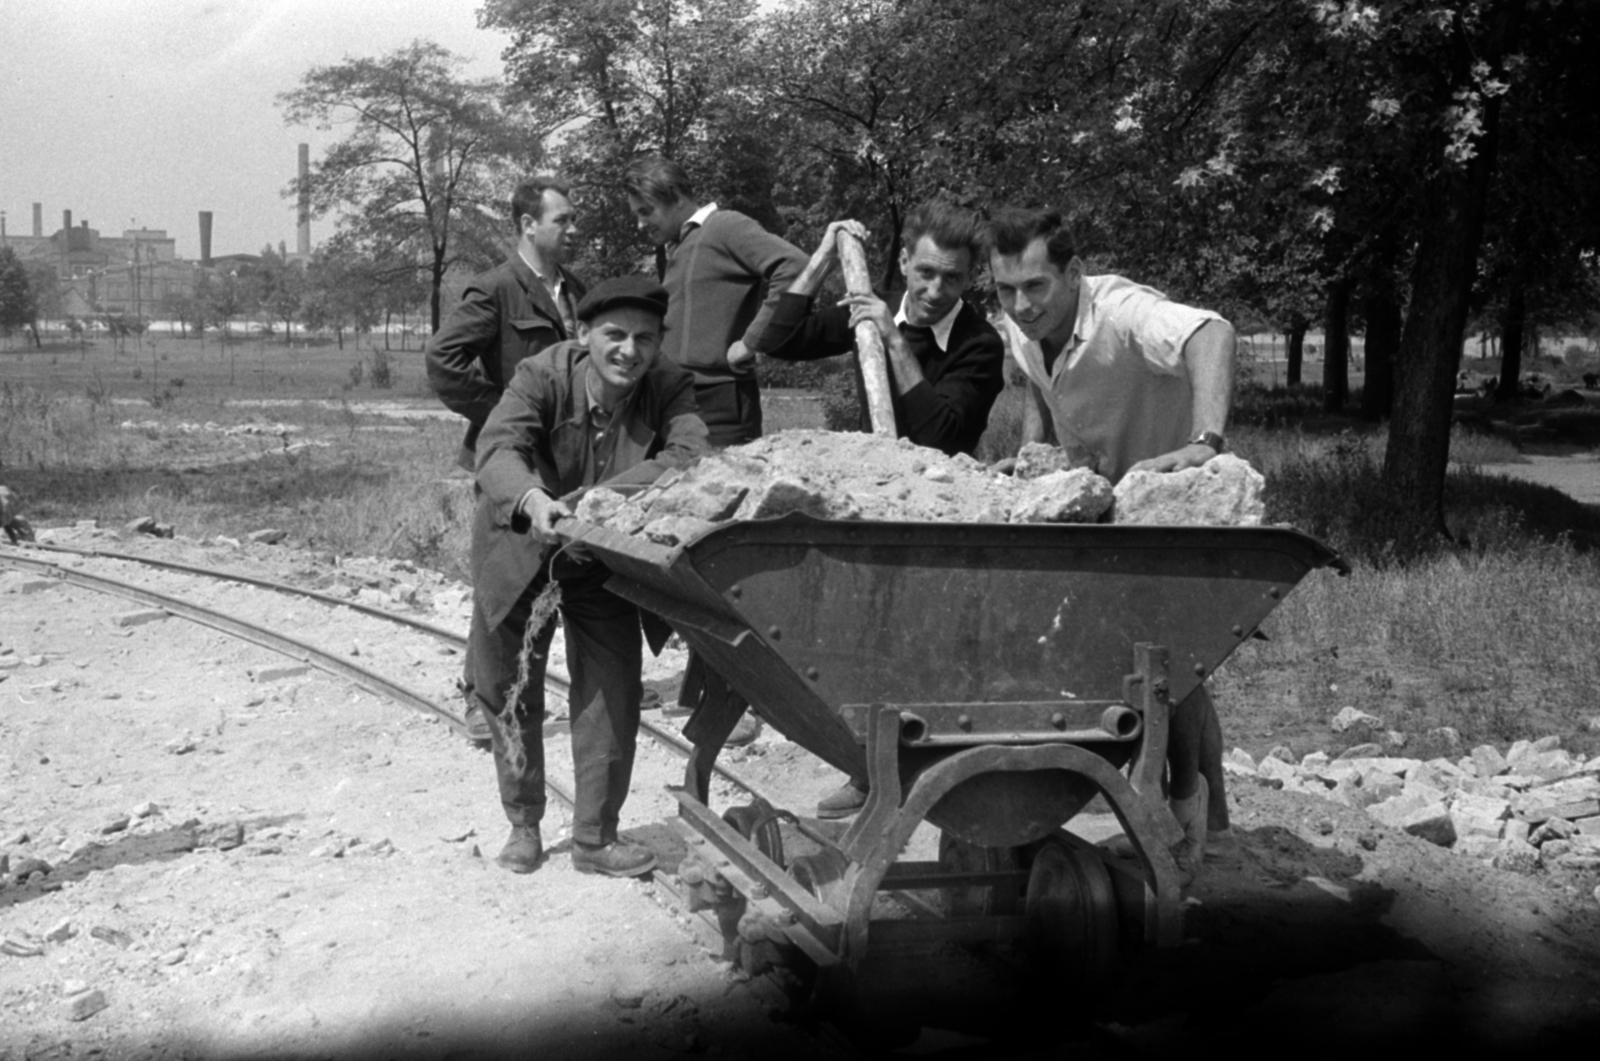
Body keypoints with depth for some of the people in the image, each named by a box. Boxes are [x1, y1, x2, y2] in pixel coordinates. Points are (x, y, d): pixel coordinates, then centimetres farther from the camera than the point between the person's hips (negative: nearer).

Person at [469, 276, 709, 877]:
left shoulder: (669, 389, -20)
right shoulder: (542, 376, -26)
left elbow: (689, 454, -36)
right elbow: (497, 446, -41)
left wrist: (598, 498, -48)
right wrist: (532, 498, -64)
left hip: (603, 558, 1)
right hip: (519, 550, -1)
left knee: (613, 690, -3)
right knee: (507, 690, 10)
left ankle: (596, 838, 13)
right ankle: (523, 825, 31)